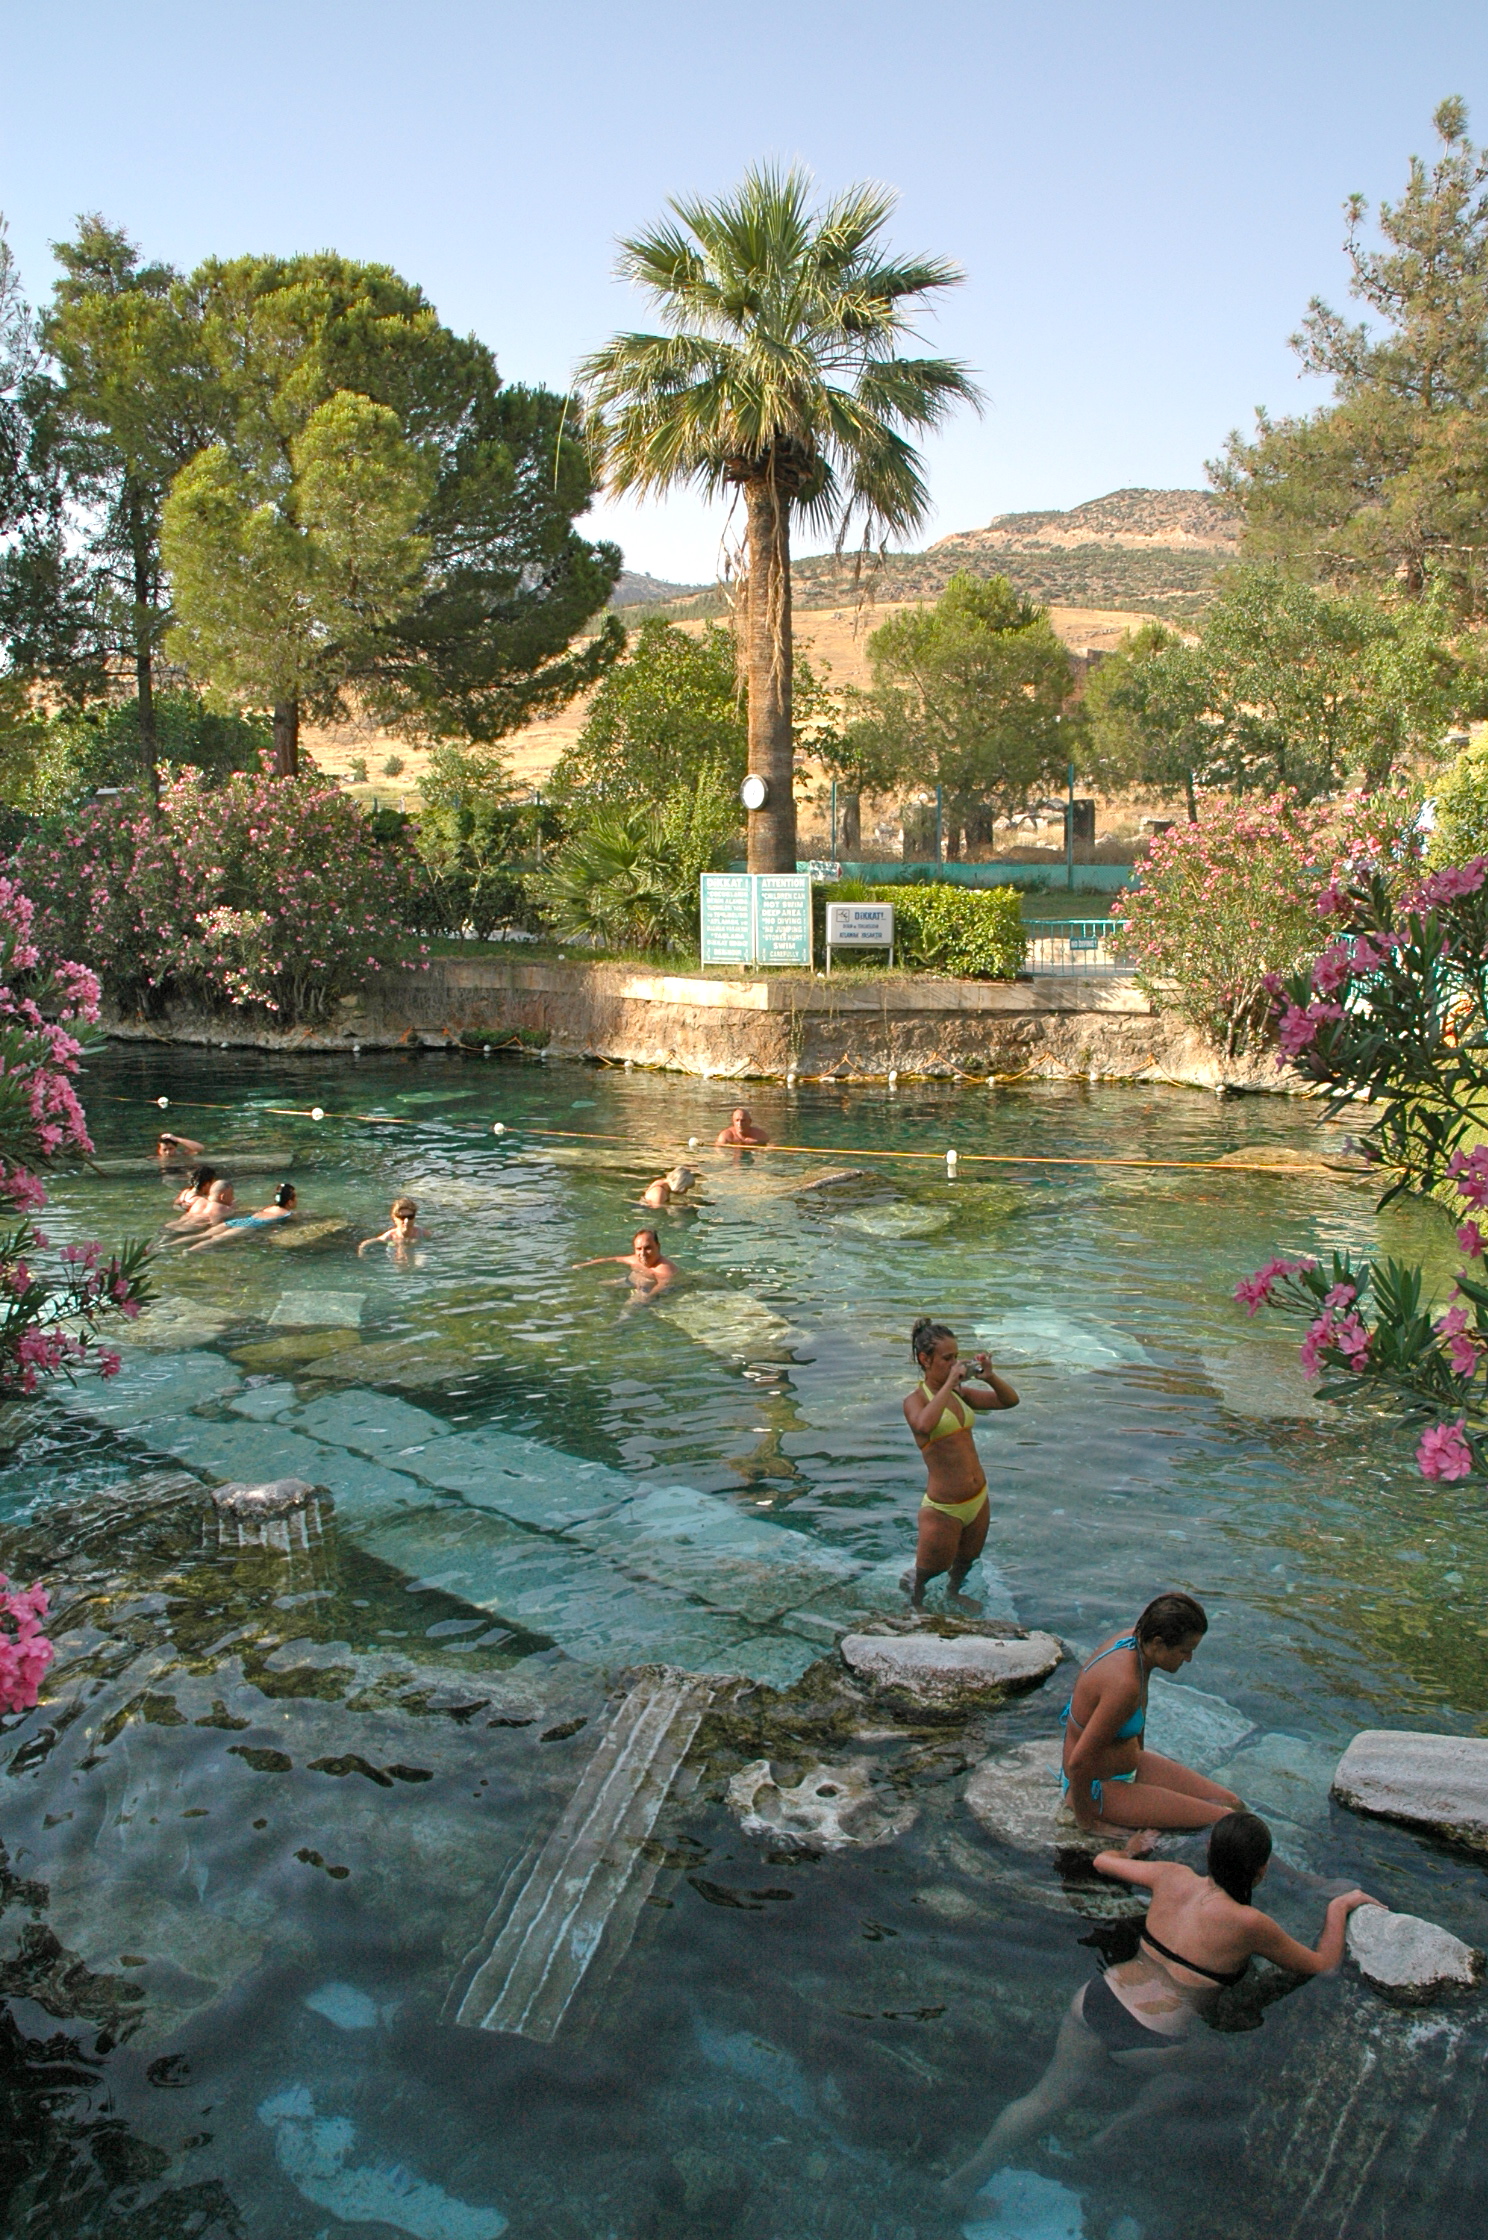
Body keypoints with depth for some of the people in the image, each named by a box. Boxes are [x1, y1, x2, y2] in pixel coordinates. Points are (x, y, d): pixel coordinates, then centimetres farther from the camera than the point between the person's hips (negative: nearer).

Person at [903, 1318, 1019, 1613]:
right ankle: (915, 1590, 47)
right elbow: (924, 1424, -38)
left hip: (979, 1500, 6)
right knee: (932, 1568, 15)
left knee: (967, 1560, 27)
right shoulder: (915, 1400, -13)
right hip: (943, 1508, -6)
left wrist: (990, 1377, -7)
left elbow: (1010, 1400, 12)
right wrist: (949, 1383, -31)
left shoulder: (960, 1393, 7)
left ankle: (953, 1594, 55)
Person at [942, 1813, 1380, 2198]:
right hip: (1149, 2039, -4)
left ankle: (970, 2174, 6)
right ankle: (1118, 2131, 12)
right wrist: (1339, 1907, 19)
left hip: (1095, 2001, 4)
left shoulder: (1172, 1876, 3)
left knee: (1048, 2096, 16)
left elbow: (1102, 1860, 21)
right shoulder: (1249, 1924, -11)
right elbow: (1323, 1964, 4)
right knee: (1203, 2069, 26)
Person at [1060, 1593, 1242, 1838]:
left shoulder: (1133, 1640, -5)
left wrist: (1139, 1758, 26)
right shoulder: (1125, 1684, -33)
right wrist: (1088, 1824, -18)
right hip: (1097, 1787, -10)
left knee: (1231, 1802, 7)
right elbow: (1078, 1762, -31)